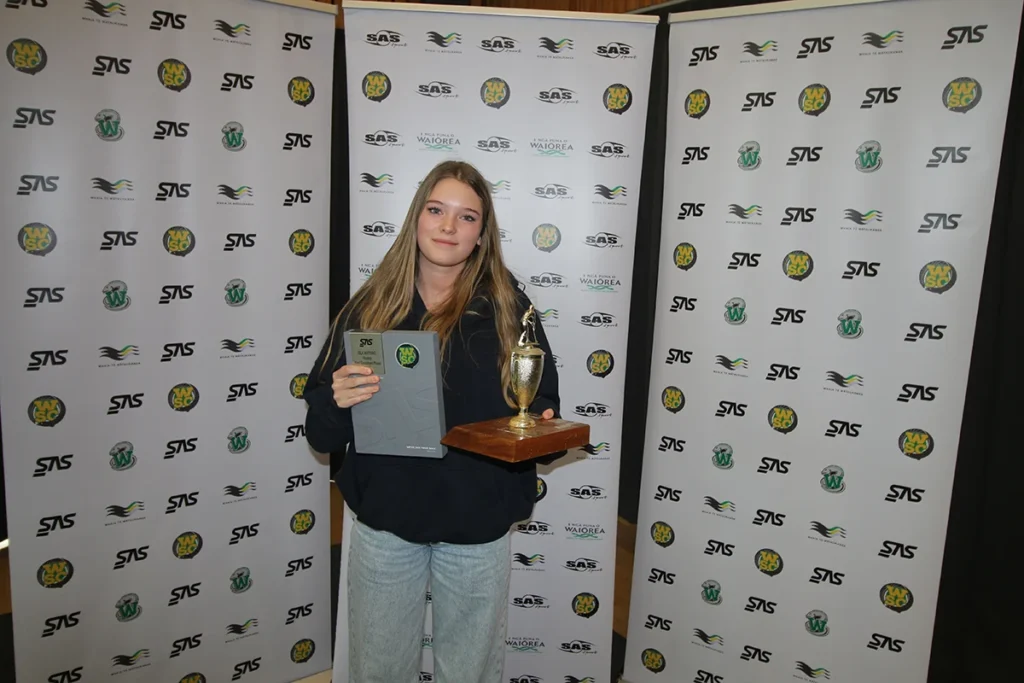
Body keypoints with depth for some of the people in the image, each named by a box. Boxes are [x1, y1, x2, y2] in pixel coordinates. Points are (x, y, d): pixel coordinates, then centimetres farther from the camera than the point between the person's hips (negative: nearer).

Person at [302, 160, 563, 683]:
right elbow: (321, 433, 0)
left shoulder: (507, 306, -4)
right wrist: (338, 401, -21)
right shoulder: (371, 306, -2)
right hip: (384, 521, 1)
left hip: (477, 527, -1)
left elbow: (542, 405, 0)